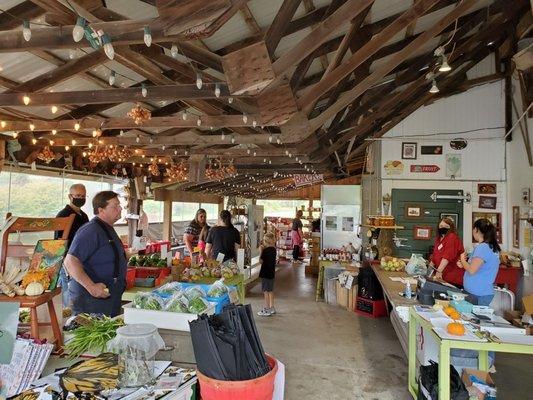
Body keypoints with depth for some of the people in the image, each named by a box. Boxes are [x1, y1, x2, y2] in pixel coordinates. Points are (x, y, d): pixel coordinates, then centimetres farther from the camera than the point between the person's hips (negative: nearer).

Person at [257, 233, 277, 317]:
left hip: (266, 273, -9)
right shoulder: (273, 249, 6)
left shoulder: (266, 250, -19)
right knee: (270, 291, 17)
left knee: (266, 291, -1)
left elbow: (261, 261, -15)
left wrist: (261, 251, -8)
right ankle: (271, 308, 26)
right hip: (271, 272, 9)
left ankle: (267, 310, 4)